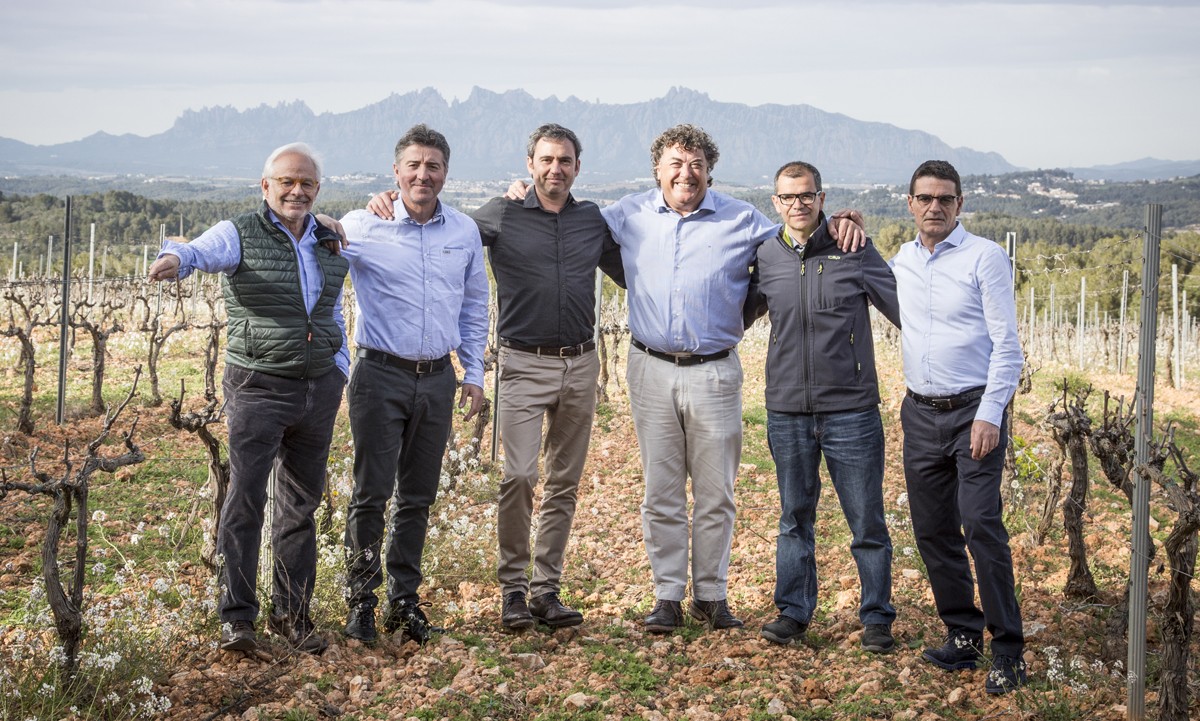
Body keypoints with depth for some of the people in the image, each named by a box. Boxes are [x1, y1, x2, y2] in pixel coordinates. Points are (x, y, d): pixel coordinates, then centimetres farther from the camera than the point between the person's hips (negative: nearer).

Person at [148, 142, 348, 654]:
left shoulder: (330, 243, 12)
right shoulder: (240, 235, -4)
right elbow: (202, 251, -25)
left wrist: (340, 372, 16)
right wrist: (174, 258, -48)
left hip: (319, 388, 5)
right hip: (258, 387, -5)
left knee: (301, 503, 11)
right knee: (245, 500, -9)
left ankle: (291, 612, 20)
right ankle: (236, 616, -2)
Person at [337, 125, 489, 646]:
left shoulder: (465, 232, 7)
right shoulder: (362, 228, -5)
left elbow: (474, 306, 17)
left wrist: (473, 373, 13)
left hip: (437, 379, 4)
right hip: (380, 374, -3)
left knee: (418, 497, 10)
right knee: (371, 494, -2)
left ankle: (404, 599, 21)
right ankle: (360, 600, 10)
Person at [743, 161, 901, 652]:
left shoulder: (854, 252, -2)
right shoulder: (764, 259, 6)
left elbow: (907, 311, 0)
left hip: (850, 409, -2)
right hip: (787, 411, 3)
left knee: (866, 521, 3)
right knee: (795, 518, 13)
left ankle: (877, 618, 16)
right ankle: (793, 612, 24)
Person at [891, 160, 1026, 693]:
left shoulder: (985, 258, -5)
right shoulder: (898, 262, 10)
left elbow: (1006, 344, -8)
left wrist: (989, 414, -18)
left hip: (974, 409, -5)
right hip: (920, 413, 6)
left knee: (981, 525, -14)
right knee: (932, 530, 7)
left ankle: (1007, 650, -7)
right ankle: (962, 632, 20)